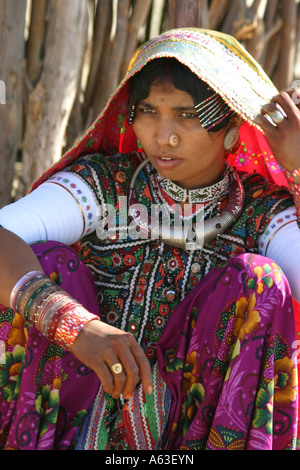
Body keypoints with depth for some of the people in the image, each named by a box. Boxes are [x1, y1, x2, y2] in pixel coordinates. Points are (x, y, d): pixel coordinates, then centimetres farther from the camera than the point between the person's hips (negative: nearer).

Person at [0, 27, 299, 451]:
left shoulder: (264, 216, 1)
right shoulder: (103, 185, -2)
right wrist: (76, 323, -39)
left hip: (188, 436, 0)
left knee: (256, 278, -18)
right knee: (44, 262, -21)